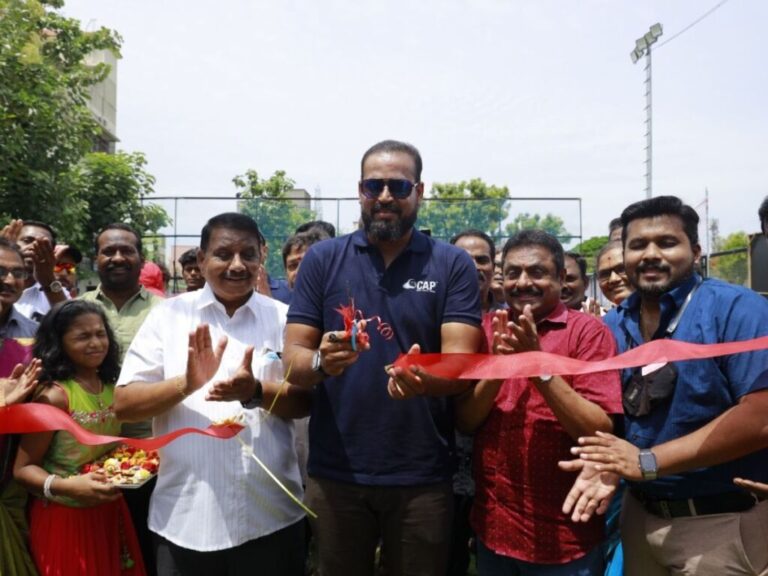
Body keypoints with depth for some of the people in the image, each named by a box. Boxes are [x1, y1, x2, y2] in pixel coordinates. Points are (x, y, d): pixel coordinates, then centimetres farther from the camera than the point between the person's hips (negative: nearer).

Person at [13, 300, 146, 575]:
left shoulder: (112, 388, 0)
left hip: (110, 511, 6)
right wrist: (67, 486, -32)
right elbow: (23, 468, -17)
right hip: (65, 518, -6)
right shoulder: (54, 396, -20)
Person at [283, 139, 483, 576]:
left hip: (422, 477, -1)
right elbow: (292, 358, -3)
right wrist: (321, 361, -25)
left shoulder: (454, 265, -3)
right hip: (335, 472, 1)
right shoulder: (322, 259, 0)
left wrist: (425, 377, -34)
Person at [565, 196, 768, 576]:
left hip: (724, 525, -5)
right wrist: (605, 462, -14)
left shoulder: (736, 309, -13)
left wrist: (648, 461, -22)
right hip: (640, 515, 5)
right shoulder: (614, 327, 4)